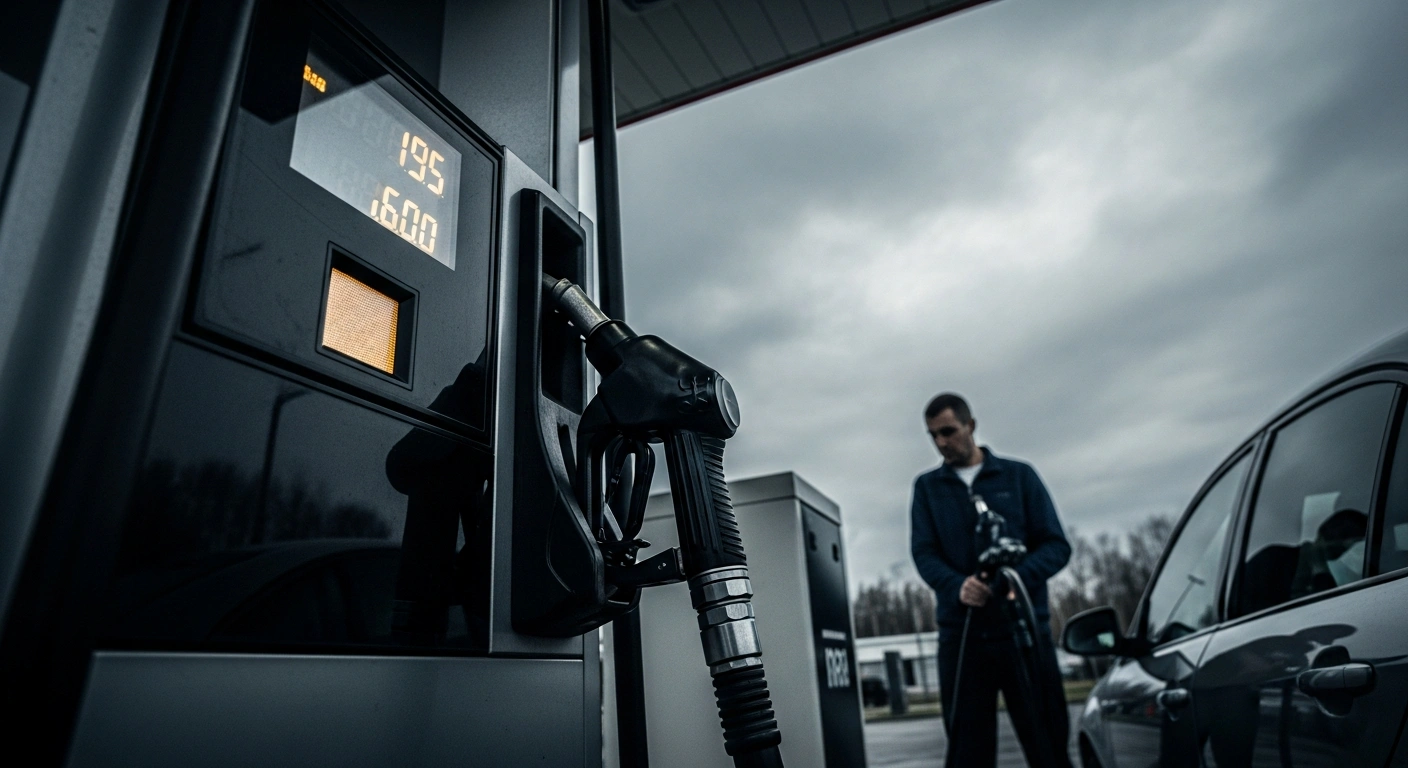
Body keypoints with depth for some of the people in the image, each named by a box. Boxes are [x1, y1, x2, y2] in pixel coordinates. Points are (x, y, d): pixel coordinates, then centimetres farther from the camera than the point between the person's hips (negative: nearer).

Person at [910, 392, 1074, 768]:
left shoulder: (1018, 475, 8)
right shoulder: (927, 486, 11)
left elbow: (1056, 544, 2)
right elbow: (923, 553, 1)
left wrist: (1019, 576, -19)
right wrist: (957, 587, -21)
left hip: (1023, 629, 0)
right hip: (961, 635, 1)